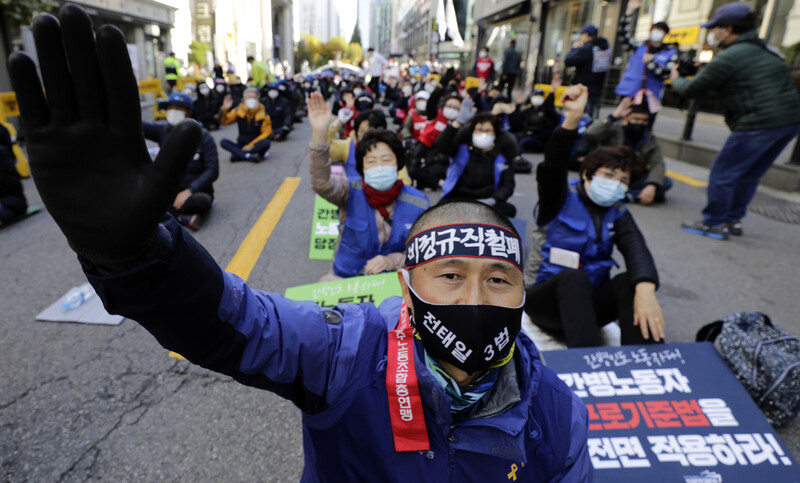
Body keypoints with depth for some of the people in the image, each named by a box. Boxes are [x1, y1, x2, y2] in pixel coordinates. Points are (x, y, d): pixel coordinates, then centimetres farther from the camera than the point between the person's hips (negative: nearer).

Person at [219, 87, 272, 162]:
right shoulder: (238, 111, 2)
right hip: (242, 144, 2)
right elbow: (223, 122, 4)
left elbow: (266, 132, -9)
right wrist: (224, 109, -17)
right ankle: (248, 156, -38)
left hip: (256, 145, -2)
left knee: (266, 143, -35)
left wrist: (251, 145, -17)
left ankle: (238, 154, -31)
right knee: (223, 142, -21)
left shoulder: (263, 114, -5)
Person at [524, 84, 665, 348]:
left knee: (630, 280, -25)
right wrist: (573, 118, -39)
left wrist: (645, 288, -35)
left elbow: (636, 247, -13)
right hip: (545, 296, -3)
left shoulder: (617, 214, 7)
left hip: (588, 302, 4)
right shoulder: (562, 197, -1)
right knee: (574, 277, -35)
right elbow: (552, 167, -23)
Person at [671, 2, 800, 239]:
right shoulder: (766, 50, 20)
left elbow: (692, 90, -6)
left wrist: (676, 80, 15)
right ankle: (733, 220, 26)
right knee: (748, 175, 18)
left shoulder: (728, 57, -9)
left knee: (722, 173, 0)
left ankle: (714, 223, 5)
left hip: (760, 123, -9)